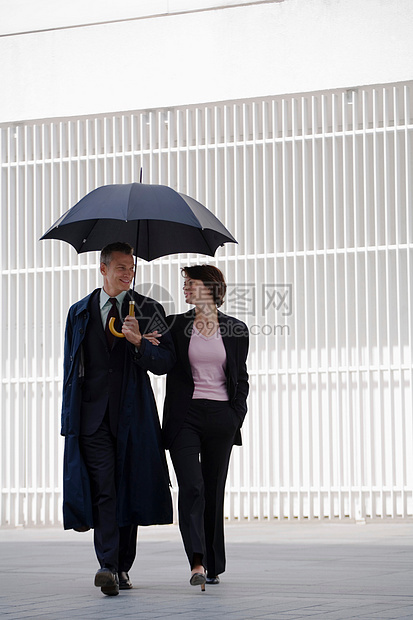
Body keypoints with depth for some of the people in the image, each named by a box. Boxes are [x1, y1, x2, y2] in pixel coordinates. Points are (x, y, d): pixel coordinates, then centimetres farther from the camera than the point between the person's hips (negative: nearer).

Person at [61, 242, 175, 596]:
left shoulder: (149, 311, 8)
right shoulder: (80, 313, 13)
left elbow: (166, 362, 1)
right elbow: (72, 365, 16)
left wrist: (139, 343, -16)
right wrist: (70, 418, 9)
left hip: (133, 415, 0)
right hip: (93, 416, 0)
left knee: (130, 490, 4)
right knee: (103, 490, -12)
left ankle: (123, 568, 14)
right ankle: (108, 567, -20)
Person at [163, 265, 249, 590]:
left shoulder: (236, 329, 7)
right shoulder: (175, 325, 6)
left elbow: (241, 378, 11)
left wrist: (236, 416, 1)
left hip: (221, 416, 1)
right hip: (184, 416, -1)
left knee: (214, 490, 6)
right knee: (191, 487, -15)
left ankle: (214, 566, 17)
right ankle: (197, 562, -23)